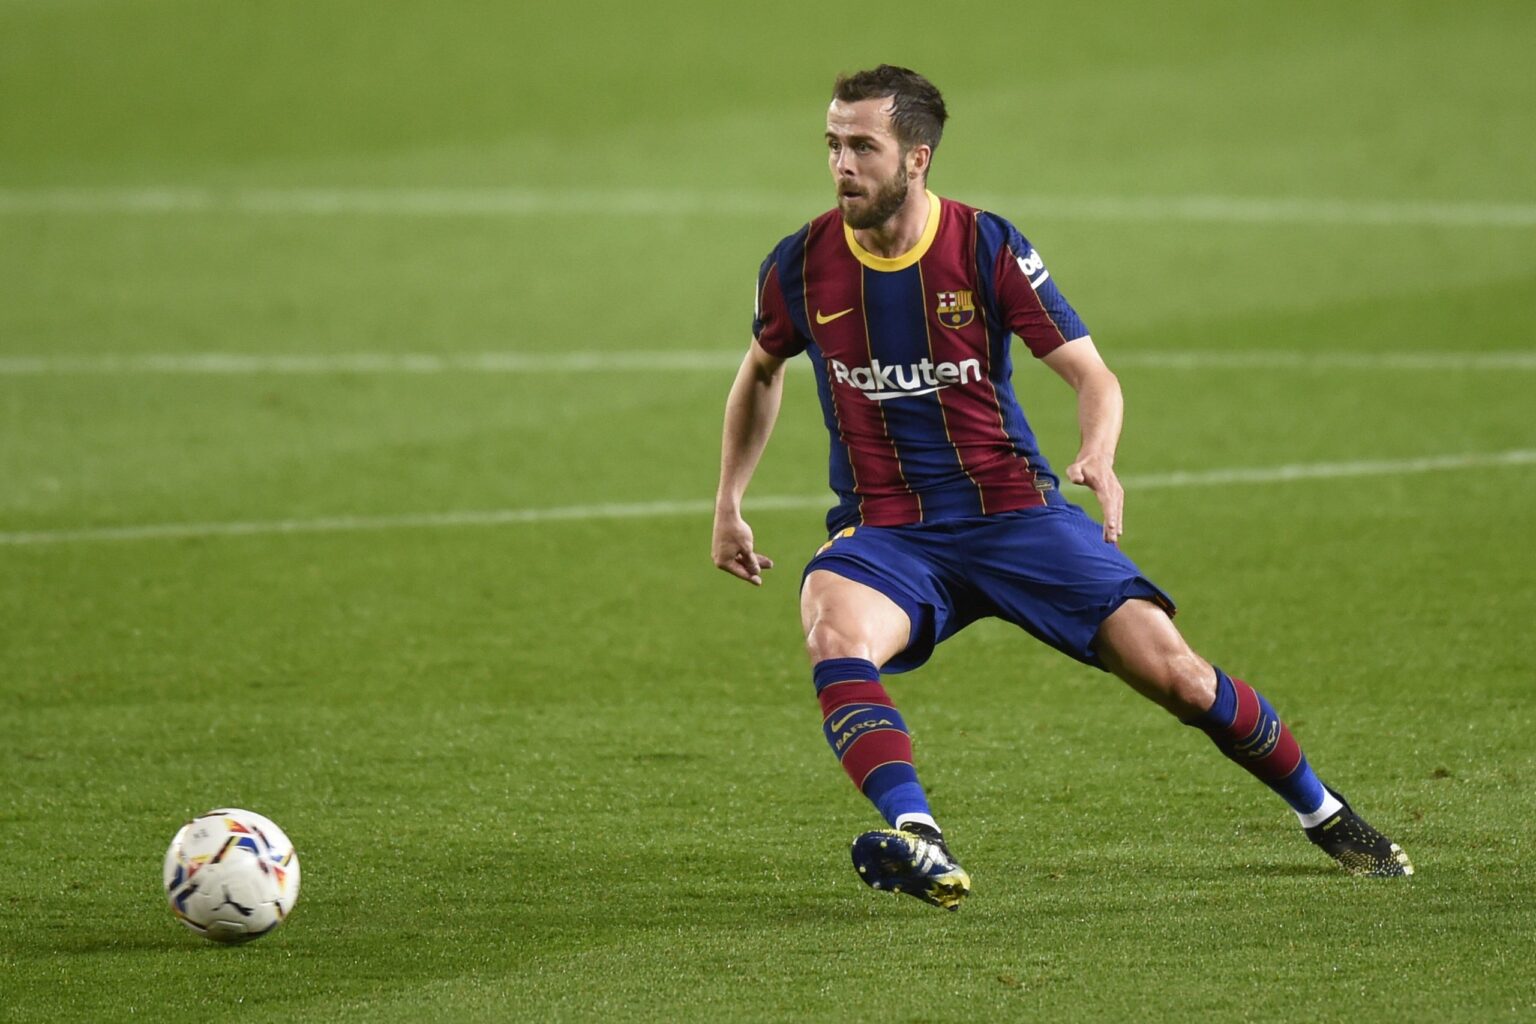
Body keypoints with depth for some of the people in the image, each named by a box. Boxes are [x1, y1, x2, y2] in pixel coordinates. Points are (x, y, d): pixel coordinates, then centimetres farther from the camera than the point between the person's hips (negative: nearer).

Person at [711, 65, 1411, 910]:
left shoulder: (986, 248, -9)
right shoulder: (800, 267, -3)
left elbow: (1091, 374, -7)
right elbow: (761, 371, 20)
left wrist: (1098, 456, -28)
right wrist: (728, 504, 18)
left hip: (1013, 510, -1)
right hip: (883, 531, 1)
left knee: (1173, 672, -9)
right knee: (834, 636, -35)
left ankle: (1322, 814, 15)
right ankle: (918, 845, -49)